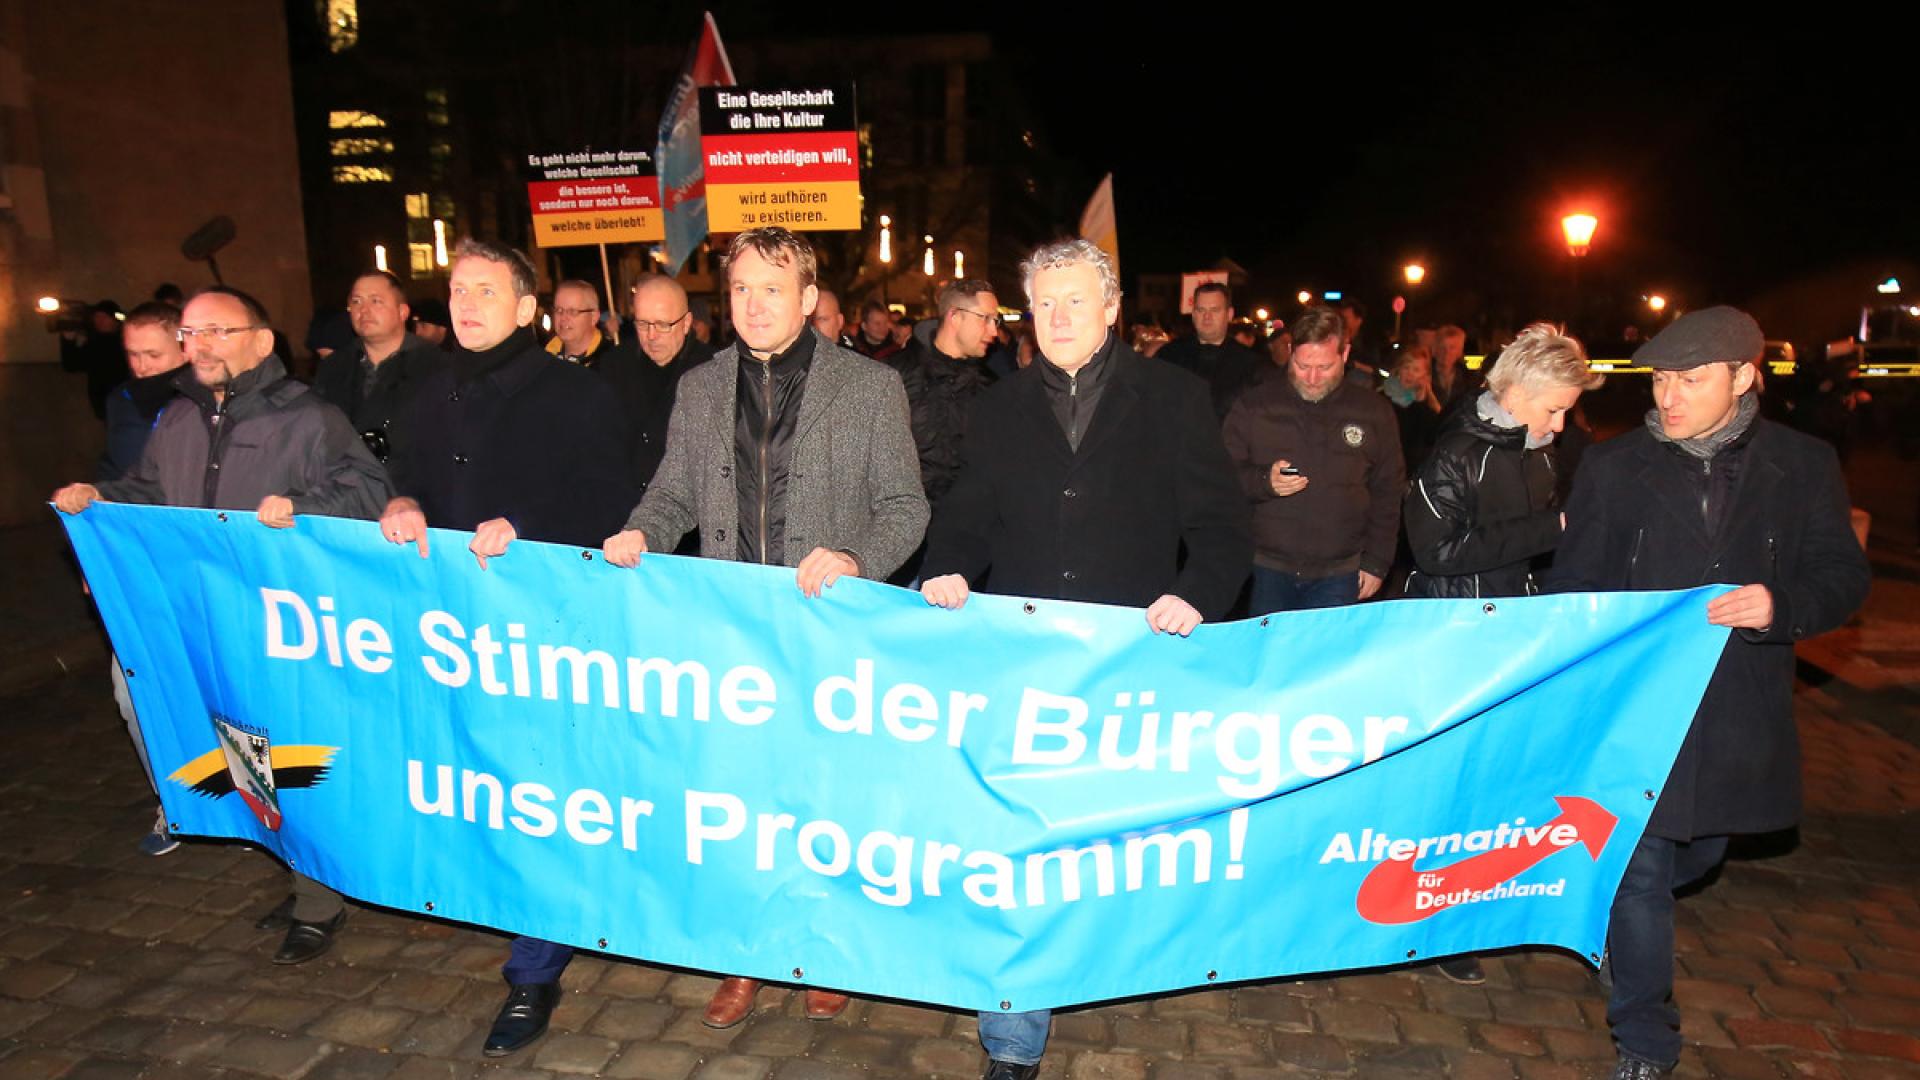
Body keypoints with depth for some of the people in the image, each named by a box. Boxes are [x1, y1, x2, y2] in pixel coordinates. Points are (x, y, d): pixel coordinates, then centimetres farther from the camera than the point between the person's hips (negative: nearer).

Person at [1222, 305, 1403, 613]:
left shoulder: (1374, 412, 4)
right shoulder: (1253, 406, 1)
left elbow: (1388, 495, 8)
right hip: (1266, 571, 0)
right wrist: (1264, 482, -17)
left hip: (1338, 576, 0)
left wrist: (1377, 563, 5)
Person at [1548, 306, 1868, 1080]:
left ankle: (1614, 915, 54)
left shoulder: (1804, 466, 0)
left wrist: (1782, 605, -20)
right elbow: (1573, 589, 0)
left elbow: (1843, 576, 2)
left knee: (1698, 853, 21)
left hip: (1740, 712, 3)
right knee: (1641, 870, 1)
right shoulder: (1615, 466, -3)